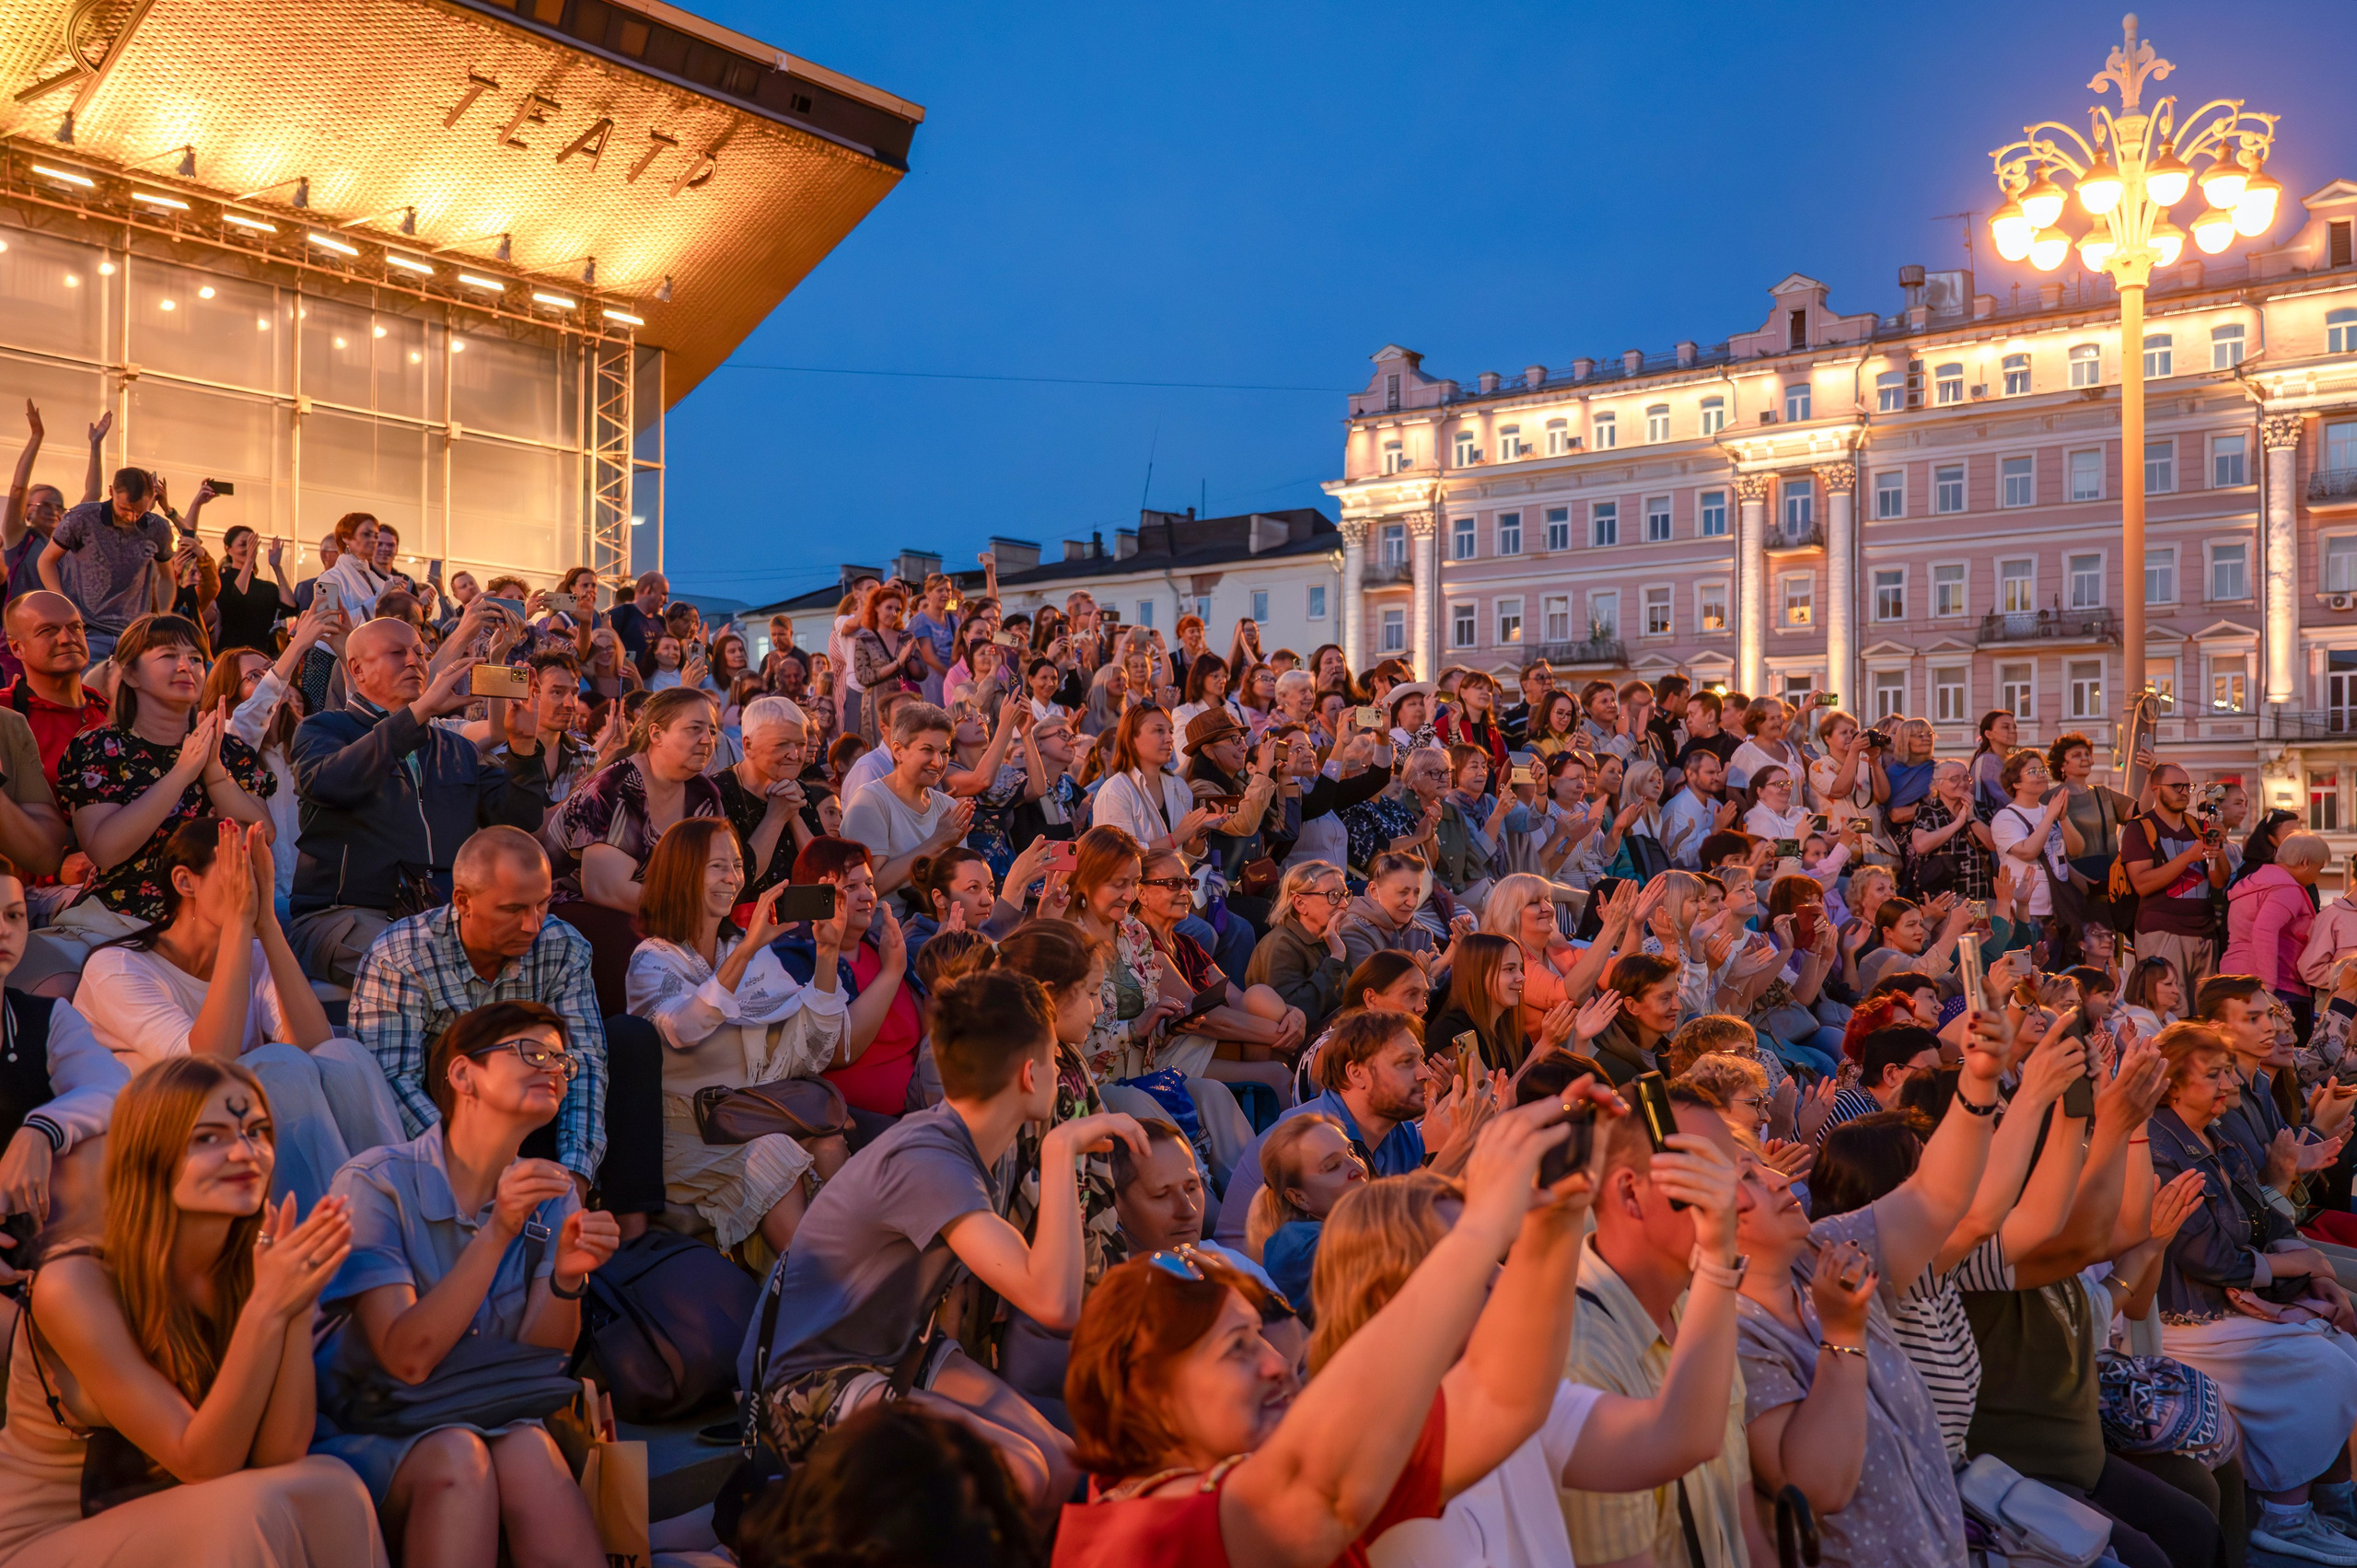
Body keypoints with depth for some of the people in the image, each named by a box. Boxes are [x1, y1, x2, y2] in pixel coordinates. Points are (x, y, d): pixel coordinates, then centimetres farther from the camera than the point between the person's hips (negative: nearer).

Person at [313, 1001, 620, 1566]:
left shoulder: (550, 1194, 5)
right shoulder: (378, 1182, -11)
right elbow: (407, 1359, -19)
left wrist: (567, 1277, -22)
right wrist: (497, 1234, -28)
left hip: (493, 1423, 3)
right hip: (366, 1438, -3)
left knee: (530, 1448, -30)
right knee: (457, 1455, -35)